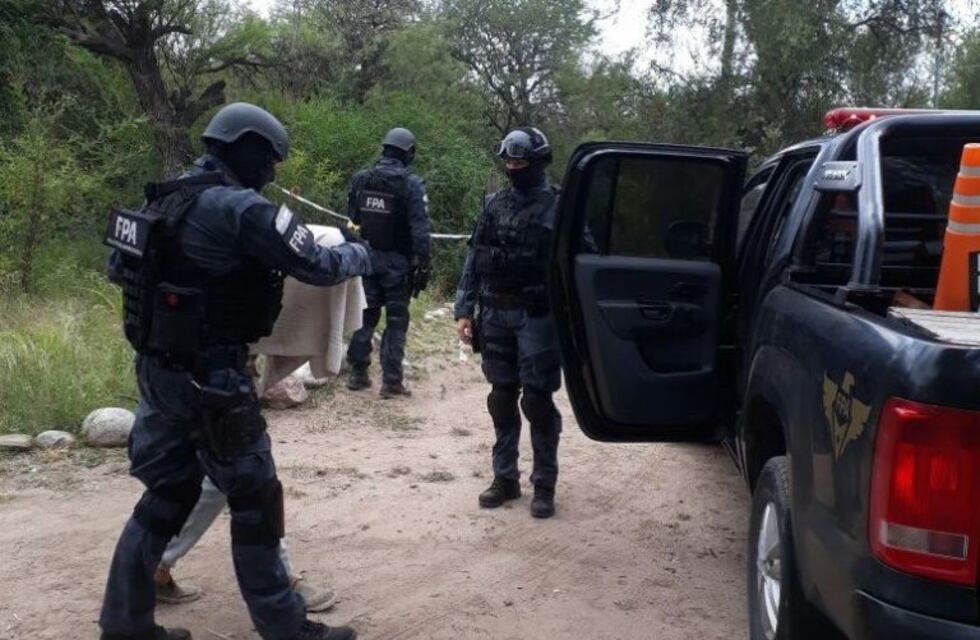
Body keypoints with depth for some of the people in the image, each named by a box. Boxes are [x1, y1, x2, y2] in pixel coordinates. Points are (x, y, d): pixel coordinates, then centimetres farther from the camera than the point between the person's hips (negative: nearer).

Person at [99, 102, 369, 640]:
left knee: (168, 491, 18)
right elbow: (316, 266, -13)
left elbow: (121, 268, 20)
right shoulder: (241, 208, -16)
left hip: (158, 366, 9)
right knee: (253, 498, 3)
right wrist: (357, 254, 8)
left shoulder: (170, 198, 10)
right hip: (208, 376, -9)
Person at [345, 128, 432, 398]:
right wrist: (423, 265, -13)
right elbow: (420, 228, -16)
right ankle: (391, 380, 1)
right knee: (396, 320, 2)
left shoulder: (361, 178, 3)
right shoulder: (411, 184, -13)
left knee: (365, 315, 14)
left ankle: (358, 373, 18)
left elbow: (351, 220, 10)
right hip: (397, 261, -4)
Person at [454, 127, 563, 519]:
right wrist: (465, 310, 4)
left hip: (537, 317, -5)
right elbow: (474, 260, 11)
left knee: (537, 401, -2)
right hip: (495, 315, 5)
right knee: (502, 399, 10)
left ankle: (544, 485, 9)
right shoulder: (494, 206, 10)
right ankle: (505, 478, 21)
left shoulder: (558, 207, -4)